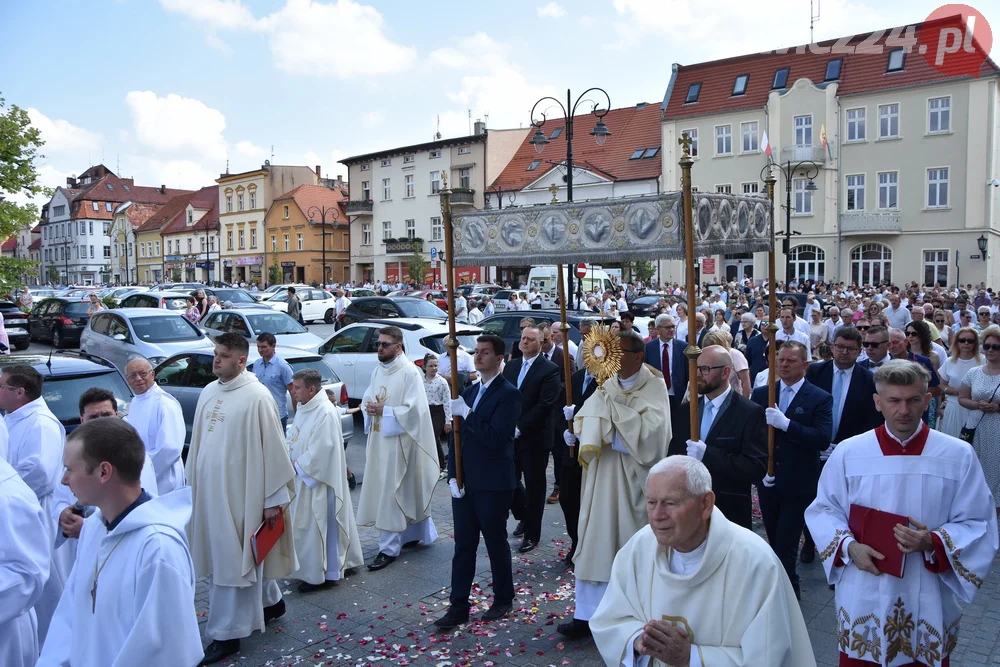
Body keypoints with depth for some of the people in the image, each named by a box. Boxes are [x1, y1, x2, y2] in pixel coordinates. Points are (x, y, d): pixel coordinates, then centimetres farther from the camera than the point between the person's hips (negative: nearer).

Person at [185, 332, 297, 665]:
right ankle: (270, 602, 39)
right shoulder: (208, 392, 6)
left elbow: (272, 449, -14)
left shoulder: (256, 397, -16)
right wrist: (193, 482, 15)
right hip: (209, 489, 8)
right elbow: (198, 441, 14)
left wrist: (275, 498, -12)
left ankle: (226, 633, 14)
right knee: (219, 553, 19)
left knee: (233, 558, 1)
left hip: (240, 491, -8)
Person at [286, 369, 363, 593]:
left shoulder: (326, 412, -22)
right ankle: (309, 569, 30)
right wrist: (291, 461, 1)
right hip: (302, 478, 9)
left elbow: (322, 449, -24)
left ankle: (322, 574, 11)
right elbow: (294, 439, 16)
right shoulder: (304, 408, 8)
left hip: (317, 481, -9)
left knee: (318, 525, 0)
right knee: (304, 525, 17)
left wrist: (297, 465, -14)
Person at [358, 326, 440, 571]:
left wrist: (384, 410, -19)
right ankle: (416, 534, 31)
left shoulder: (410, 372, -13)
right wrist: (369, 408, -5)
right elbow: (367, 398, 17)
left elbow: (414, 408, -17)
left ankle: (388, 549, 2)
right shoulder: (377, 371, 11)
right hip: (378, 438, 7)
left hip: (398, 440, -7)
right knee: (407, 491, 16)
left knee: (391, 492, -5)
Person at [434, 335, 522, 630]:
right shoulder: (469, 392, 11)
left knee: (496, 543, 9)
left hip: (493, 485, -6)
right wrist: (453, 476, 3)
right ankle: (458, 608, 18)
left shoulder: (508, 394, -12)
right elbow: (457, 436, 12)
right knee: (463, 545, 9)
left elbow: (495, 438, -23)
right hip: (464, 484, 6)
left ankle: (503, 600, 28)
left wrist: (466, 414, -22)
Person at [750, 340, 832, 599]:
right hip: (767, 481, 4)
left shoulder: (820, 399, -6)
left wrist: (785, 423, -28)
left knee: (785, 547, -4)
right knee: (774, 543, 14)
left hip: (798, 486, -4)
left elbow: (823, 439, -18)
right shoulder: (761, 394, 5)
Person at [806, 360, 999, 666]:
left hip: (928, 601, 0)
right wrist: (849, 546, -14)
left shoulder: (959, 455, -5)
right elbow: (823, 510, 4)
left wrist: (934, 542, -20)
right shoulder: (848, 452, -4)